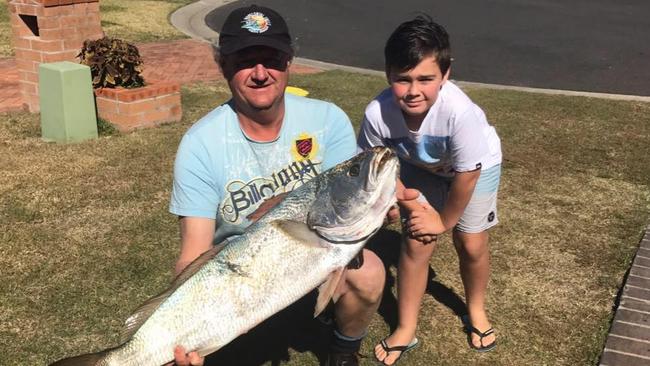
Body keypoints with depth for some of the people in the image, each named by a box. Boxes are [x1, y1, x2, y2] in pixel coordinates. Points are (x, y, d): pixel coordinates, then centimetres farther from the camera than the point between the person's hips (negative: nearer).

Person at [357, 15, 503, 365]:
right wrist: (412, 204, -15)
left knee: (471, 245, 2)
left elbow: (466, 175, -27)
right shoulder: (377, 113, -36)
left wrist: (445, 221, -14)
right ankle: (406, 329, 14)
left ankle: (476, 310, 33)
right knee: (416, 242, -4)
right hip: (421, 167, 2)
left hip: (477, 166, -1)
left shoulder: (461, 112, -43)